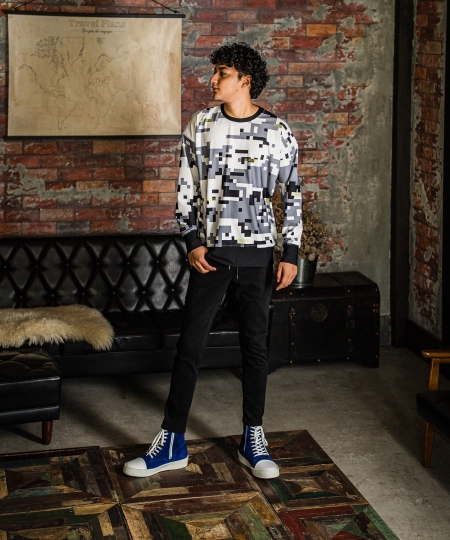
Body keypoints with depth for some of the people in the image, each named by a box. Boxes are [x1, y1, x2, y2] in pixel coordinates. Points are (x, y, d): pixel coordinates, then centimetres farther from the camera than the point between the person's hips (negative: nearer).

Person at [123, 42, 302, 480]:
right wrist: (192, 243, -5)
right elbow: (186, 190, 4)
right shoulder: (200, 126, 2)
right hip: (210, 253, 1)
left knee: (255, 347, 8)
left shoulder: (277, 131, -1)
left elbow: (292, 195, 3)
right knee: (189, 346, 1)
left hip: (257, 254, 0)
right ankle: (172, 443, 10)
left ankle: (252, 440, 21)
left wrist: (290, 254, -1)